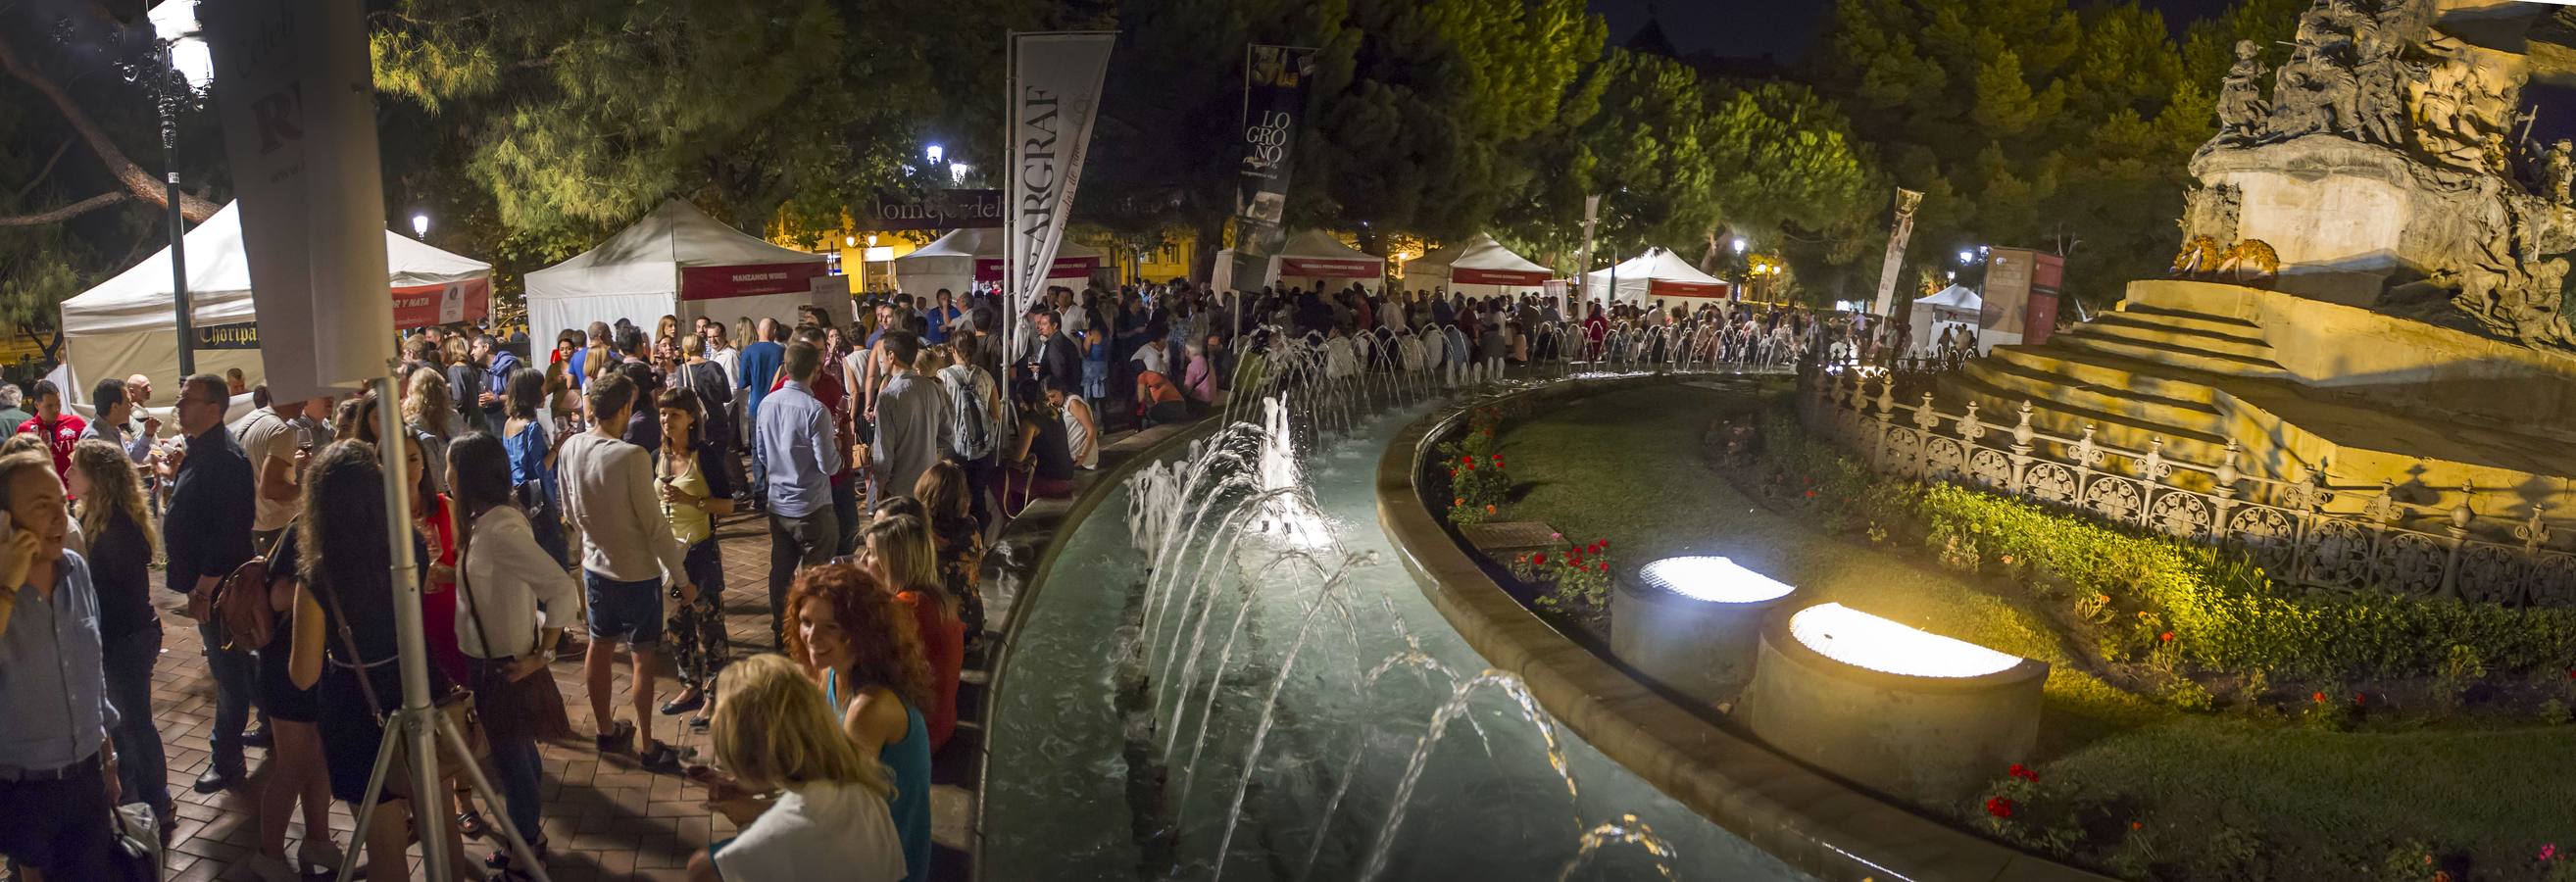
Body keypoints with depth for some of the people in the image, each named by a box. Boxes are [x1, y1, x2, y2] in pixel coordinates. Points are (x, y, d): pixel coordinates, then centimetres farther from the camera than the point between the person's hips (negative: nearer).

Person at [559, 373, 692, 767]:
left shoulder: (570, 449, -5)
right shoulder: (632, 457, -25)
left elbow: (571, 512, 8)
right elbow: (654, 524, -20)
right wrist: (682, 578, -11)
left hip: (594, 565, 7)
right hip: (637, 572, -6)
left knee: (599, 647, 19)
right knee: (642, 658, 6)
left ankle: (606, 730, 35)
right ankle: (646, 744, 16)